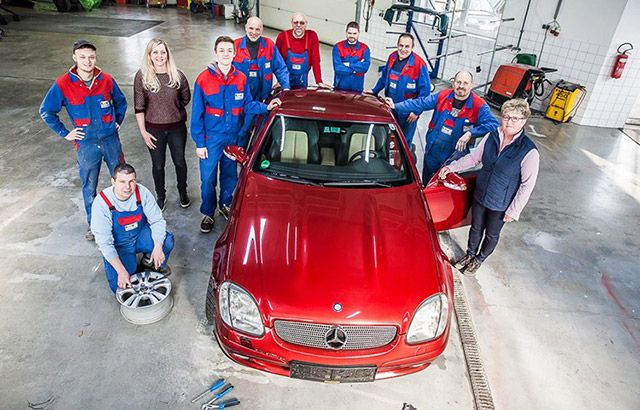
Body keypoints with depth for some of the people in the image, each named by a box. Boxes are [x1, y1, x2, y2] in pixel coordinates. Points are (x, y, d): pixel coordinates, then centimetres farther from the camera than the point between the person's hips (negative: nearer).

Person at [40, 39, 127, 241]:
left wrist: (118, 122, 8)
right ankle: (94, 224, 29)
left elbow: (121, 101, 15)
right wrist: (65, 133, -1)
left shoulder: (106, 80, -4)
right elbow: (46, 111, 2)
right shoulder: (63, 84, -9)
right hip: (86, 144, -1)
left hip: (111, 139, 1)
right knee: (89, 188, 11)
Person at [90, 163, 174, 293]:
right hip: (117, 245, -2)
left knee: (167, 241, -26)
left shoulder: (142, 192, -18)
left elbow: (157, 220, -12)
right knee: (120, 286, -19)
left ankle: (158, 265, 7)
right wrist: (121, 271, -29)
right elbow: (104, 243, -23)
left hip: (141, 235, 2)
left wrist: (158, 247, -30)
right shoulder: (101, 202, -24)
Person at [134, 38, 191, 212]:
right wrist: (143, 131, -8)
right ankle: (160, 196, 34)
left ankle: (183, 192, 38)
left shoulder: (177, 75, -8)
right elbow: (139, 108, -7)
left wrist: (172, 109, 10)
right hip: (154, 129, -1)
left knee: (179, 161, 15)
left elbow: (186, 98, 10)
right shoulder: (142, 77, -10)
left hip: (177, 127, 1)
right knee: (158, 165, 14)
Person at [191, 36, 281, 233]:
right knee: (208, 178, 5)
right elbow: (197, 114, -9)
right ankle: (208, 213, 25)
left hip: (233, 136, 3)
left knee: (230, 175, 17)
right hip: (211, 138, -3)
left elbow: (247, 105, 6)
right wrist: (199, 143, -10)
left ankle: (225, 204, 40)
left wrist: (266, 107, -10)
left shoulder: (241, 78, -1)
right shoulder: (204, 79, -11)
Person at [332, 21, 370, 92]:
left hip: (356, 88, 1)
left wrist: (349, 65, -13)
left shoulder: (365, 49, 2)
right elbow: (337, 68, -14)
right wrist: (357, 68, -10)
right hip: (339, 87, -1)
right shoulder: (338, 47, -3)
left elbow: (365, 67, -12)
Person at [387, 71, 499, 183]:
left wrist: (470, 133, -34)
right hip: (431, 152, 3)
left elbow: (493, 124, -21)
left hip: (452, 157, -3)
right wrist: (396, 106, -8)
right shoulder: (443, 96, -5)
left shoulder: (479, 106, -14)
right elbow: (420, 103, -3)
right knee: (426, 182, 22)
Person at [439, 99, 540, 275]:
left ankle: (479, 259, 46)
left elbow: (527, 185, -16)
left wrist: (514, 210, -12)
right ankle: (470, 254, 49)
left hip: (501, 205, -3)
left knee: (491, 235, 20)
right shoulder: (492, 137, -10)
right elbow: (474, 157, 6)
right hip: (480, 195, 3)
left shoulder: (529, 152, -23)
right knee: (476, 228, 23)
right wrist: (451, 167, 2)